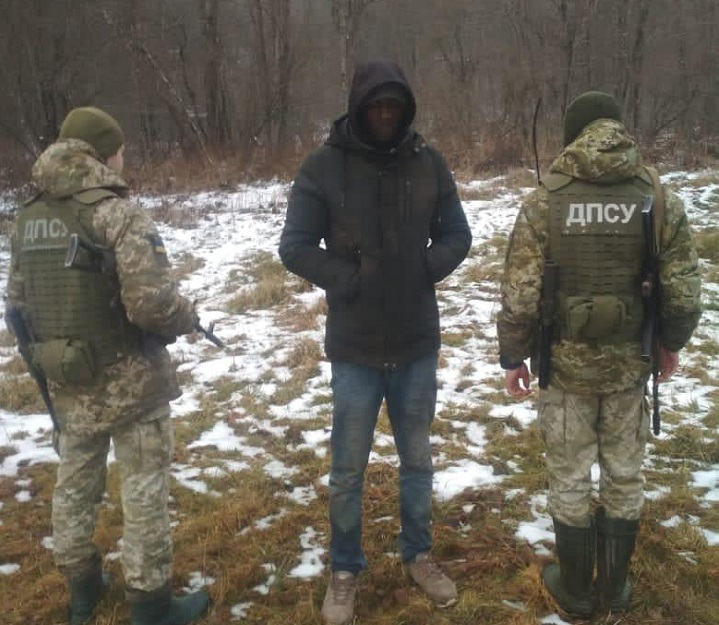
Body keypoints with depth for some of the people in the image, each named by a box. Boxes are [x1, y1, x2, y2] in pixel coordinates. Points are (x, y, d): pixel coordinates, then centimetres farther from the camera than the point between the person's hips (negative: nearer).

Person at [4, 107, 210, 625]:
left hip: (67, 382, 7)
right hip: (130, 380, -7)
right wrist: (189, 317, -6)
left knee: (75, 484, 21)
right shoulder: (119, 213, -18)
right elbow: (151, 303, -27)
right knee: (144, 490, 7)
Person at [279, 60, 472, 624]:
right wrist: (348, 281, -16)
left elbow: (456, 235, 6)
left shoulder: (429, 162, -1)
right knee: (348, 469, 10)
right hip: (355, 347, -2)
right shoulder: (324, 166, -9)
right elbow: (295, 247, -7)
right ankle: (345, 570, 31)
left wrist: (425, 271, -10)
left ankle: (419, 555, 38)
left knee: (418, 460, 17)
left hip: (418, 343, 3)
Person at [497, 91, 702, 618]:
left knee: (570, 478, 13)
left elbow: (519, 295, -12)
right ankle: (615, 587, 33)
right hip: (629, 363, 2)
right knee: (624, 475, 17)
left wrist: (513, 357, 2)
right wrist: (672, 343, 14)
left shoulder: (543, 203, -11)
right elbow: (683, 293, -4)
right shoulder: (660, 199, -6)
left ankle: (576, 590, 29)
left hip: (564, 364, -1)